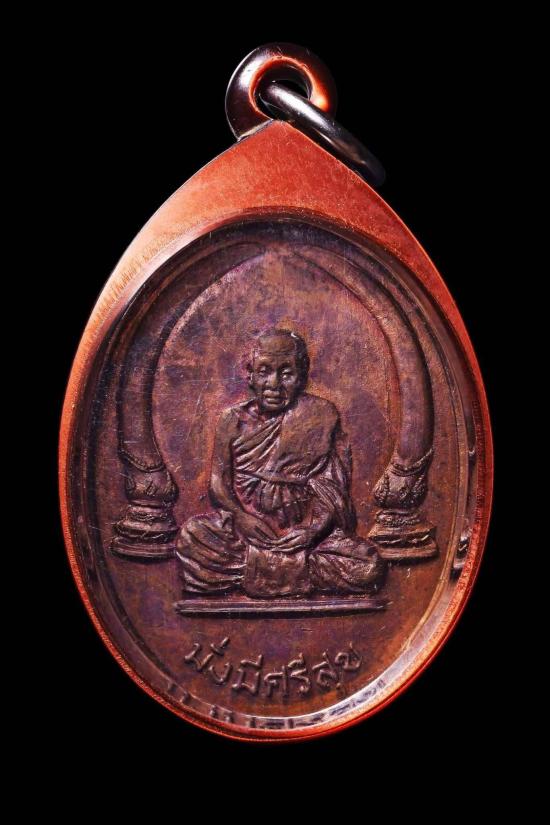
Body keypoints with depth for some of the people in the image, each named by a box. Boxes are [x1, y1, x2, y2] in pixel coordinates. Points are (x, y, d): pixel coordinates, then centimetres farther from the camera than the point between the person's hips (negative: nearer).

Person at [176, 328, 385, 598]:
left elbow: (333, 484, -2)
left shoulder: (322, 415, 1)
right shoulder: (234, 420, 3)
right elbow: (218, 481, 2)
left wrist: (316, 525, -17)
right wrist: (240, 515, -17)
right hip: (248, 523, 0)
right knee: (191, 536, -26)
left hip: (303, 528, 1)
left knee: (368, 566, -22)